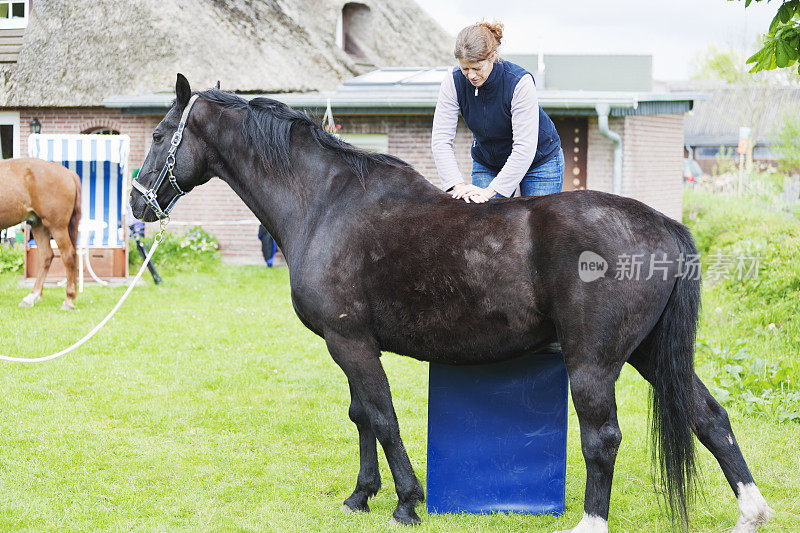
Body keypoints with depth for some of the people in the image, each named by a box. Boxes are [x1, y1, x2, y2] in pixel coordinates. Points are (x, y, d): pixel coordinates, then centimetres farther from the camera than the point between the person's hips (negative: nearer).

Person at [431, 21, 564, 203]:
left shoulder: (520, 82, -31)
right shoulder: (453, 83, -20)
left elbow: (525, 148, -32)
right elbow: (440, 139, -20)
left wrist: (491, 190, -35)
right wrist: (458, 185, -31)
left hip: (539, 162, -3)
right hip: (486, 162, 3)